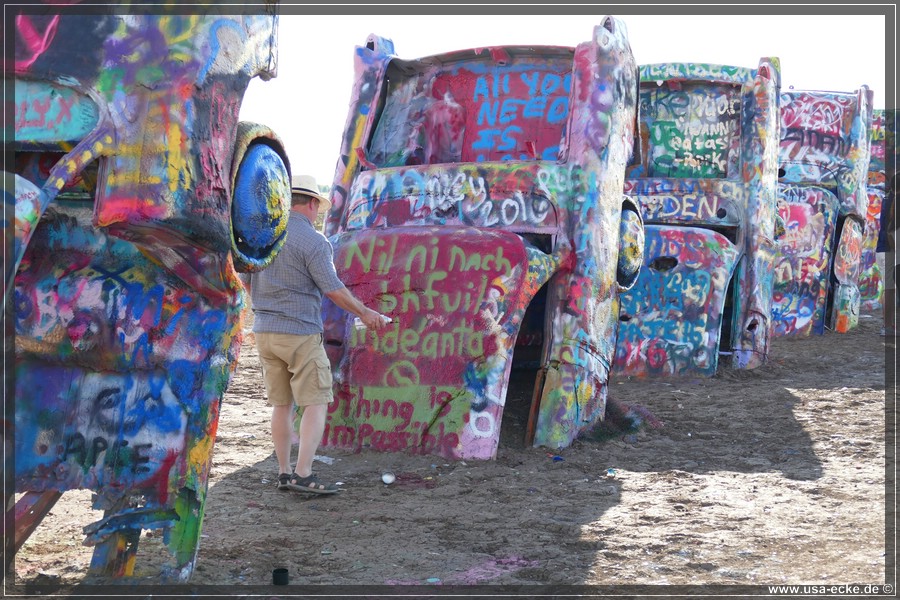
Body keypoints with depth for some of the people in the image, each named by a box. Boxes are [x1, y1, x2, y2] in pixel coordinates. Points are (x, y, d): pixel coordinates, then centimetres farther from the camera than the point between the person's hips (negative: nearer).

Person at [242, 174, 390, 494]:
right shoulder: (313, 241, -13)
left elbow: (245, 279, 14)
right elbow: (333, 289, -14)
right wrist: (365, 313, -1)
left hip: (265, 331, 7)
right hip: (300, 333, -7)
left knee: (282, 403, 13)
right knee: (316, 403, -3)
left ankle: (284, 473, 14)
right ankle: (303, 474, -11)